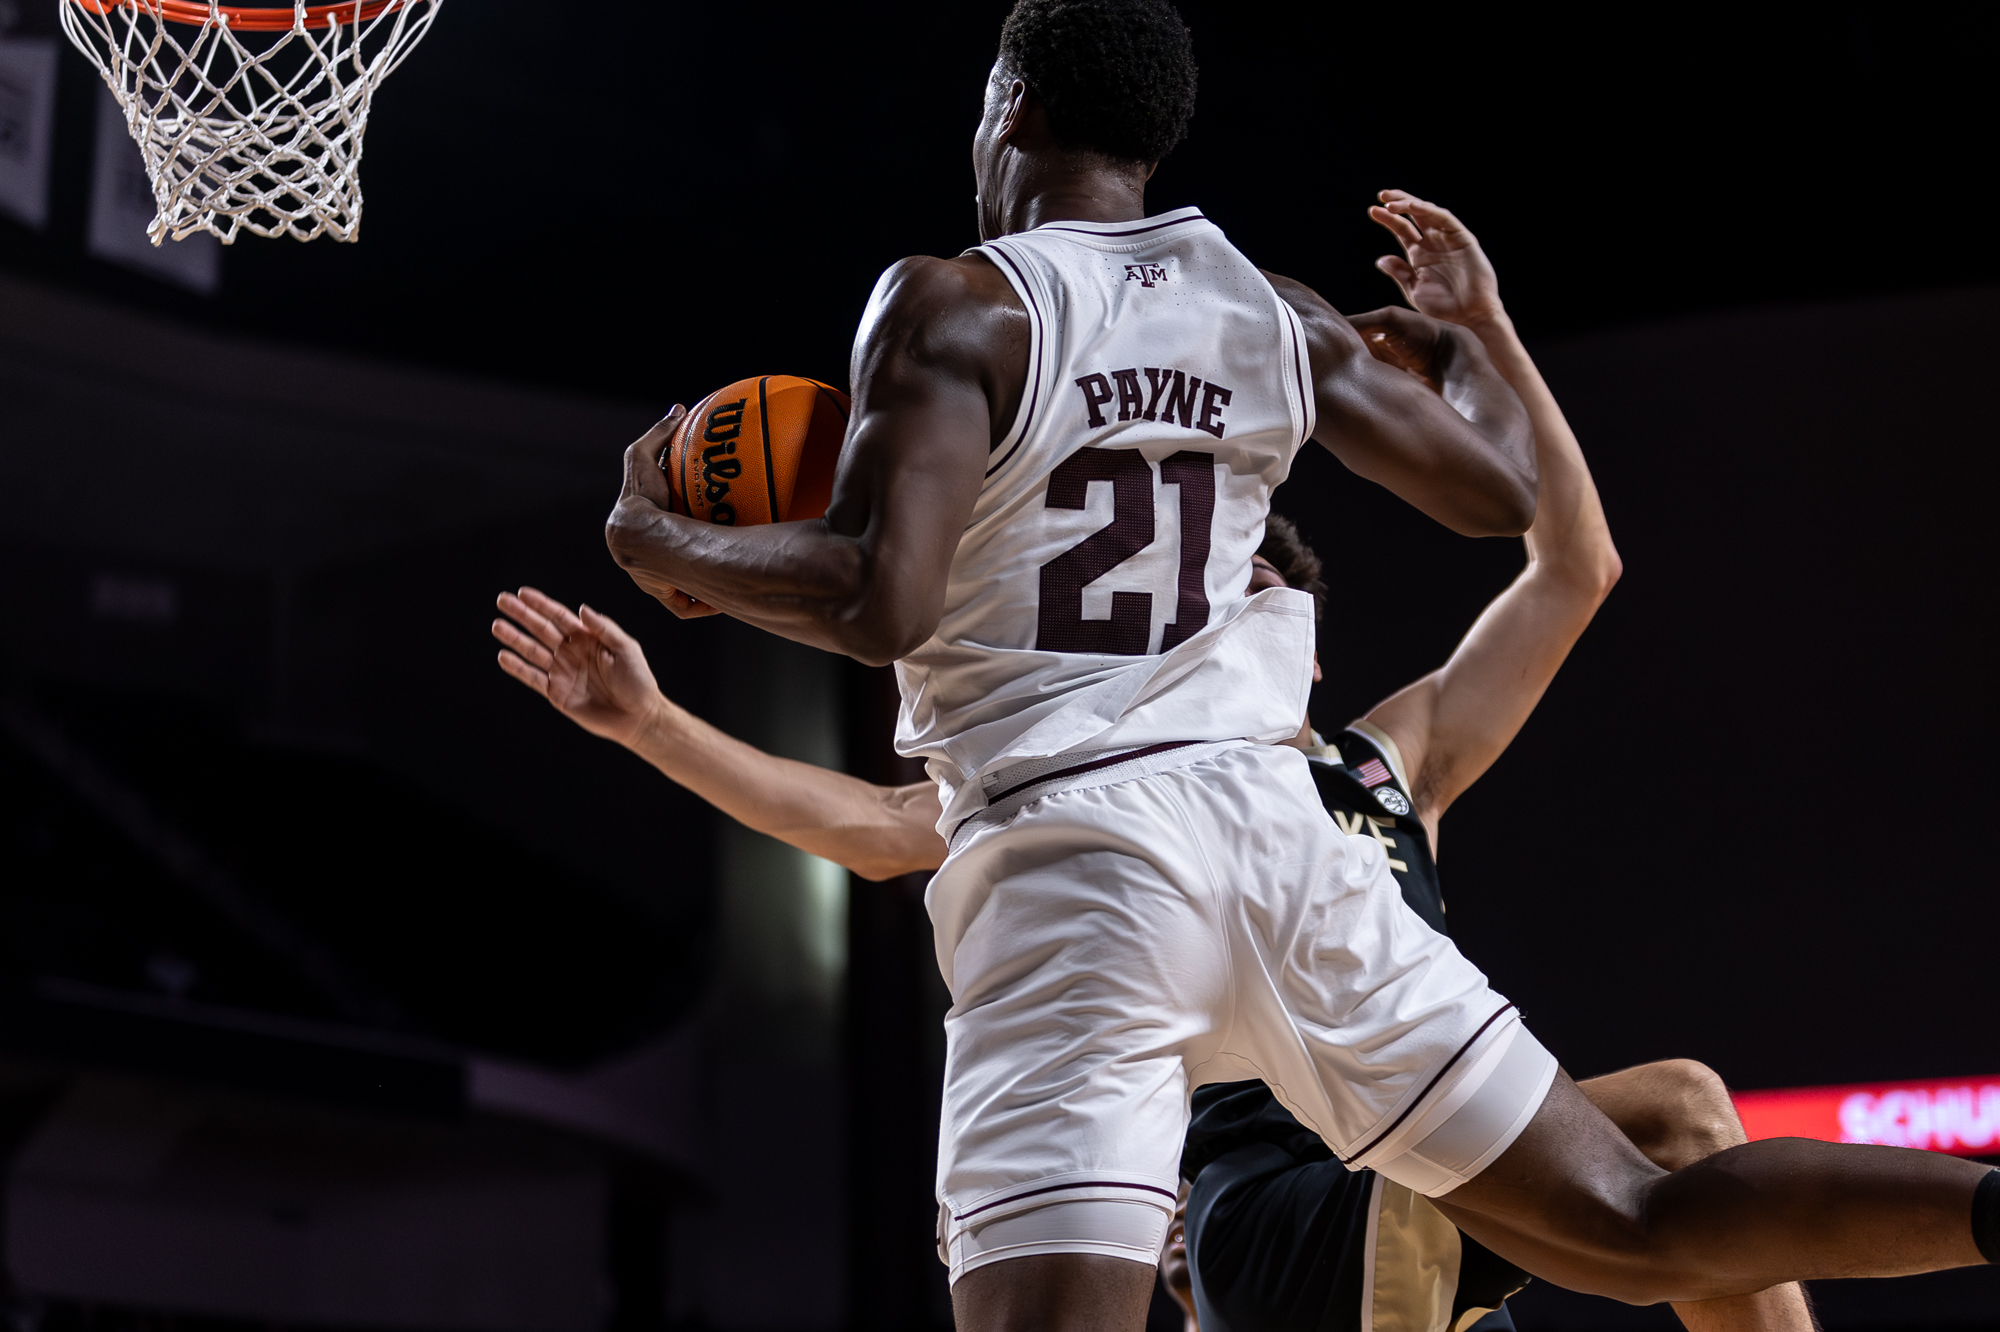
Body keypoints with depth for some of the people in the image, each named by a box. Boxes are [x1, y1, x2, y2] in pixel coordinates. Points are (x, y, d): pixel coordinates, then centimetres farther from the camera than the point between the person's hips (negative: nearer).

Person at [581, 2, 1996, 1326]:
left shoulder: (954, 308, -3)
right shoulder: (1274, 314, 13)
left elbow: (880, 602, -15)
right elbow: (1502, 493, 24)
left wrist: (670, 549, 3)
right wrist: (1467, 348, 45)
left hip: (1069, 850, -5)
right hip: (1272, 820, 5)